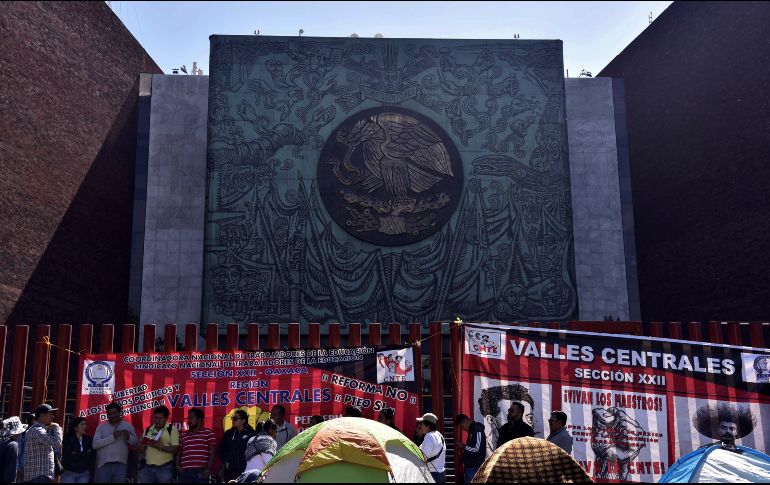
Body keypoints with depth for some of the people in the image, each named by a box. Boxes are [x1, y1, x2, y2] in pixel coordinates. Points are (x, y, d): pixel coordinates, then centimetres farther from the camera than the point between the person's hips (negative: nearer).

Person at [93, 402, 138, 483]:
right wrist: (112, 437, -18)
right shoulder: (101, 427, 6)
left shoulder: (128, 426, 11)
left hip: (121, 465, 1)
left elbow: (136, 442, 12)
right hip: (104, 465, -1)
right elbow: (95, 444, -8)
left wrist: (129, 437, -10)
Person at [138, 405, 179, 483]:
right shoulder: (148, 430, 13)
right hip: (148, 467, 5)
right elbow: (142, 449, 15)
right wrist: (144, 444, -8)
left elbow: (175, 449, -9)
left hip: (164, 468, -4)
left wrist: (160, 446, -21)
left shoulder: (172, 429, -2)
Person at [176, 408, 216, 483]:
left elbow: (213, 452, -1)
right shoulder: (183, 435, 16)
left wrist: (208, 468, -9)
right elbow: (179, 452, 18)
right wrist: (177, 466, 1)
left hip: (201, 472, -4)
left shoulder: (208, 433, 4)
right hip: (185, 472, 4)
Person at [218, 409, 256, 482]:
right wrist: (225, 462, 5)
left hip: (245, 470, -4)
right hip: (229, 470, 4)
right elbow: (221, 450, 17)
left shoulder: (252, 434, -1)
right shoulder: (228, 433, 12)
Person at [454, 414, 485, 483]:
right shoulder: (472, 430, 15)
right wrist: (464, 450, 7)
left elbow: (477, 449, -21)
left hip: (474, 467, -10)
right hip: (469, 465, 10)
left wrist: (464, 447, -8)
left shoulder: (477, 430, -14)